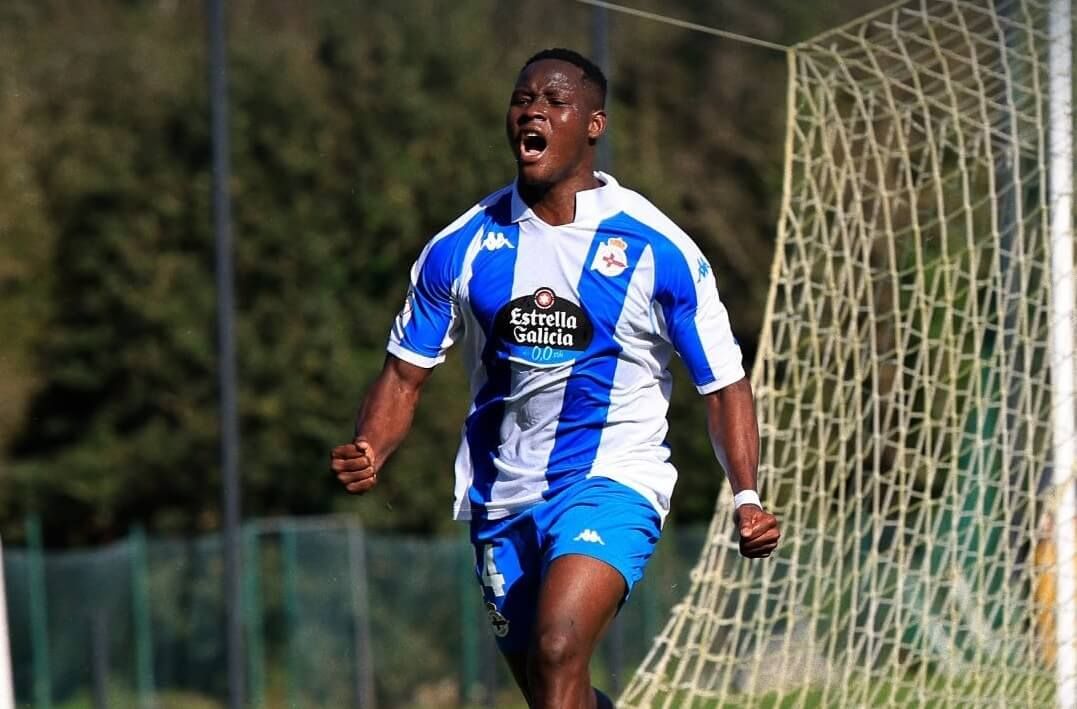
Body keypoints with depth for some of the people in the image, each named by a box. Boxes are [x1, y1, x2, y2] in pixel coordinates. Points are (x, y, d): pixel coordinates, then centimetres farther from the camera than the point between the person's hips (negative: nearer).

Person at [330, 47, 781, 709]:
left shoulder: (658, 250, -7)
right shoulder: (461, 248, 1)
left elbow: (724, 383, -2)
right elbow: (407, 371, 7)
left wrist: (748, 498, -16)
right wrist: (368, 456, -14)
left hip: (611, 483, -5)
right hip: (502, 499, 5)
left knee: (558, 649, -28)